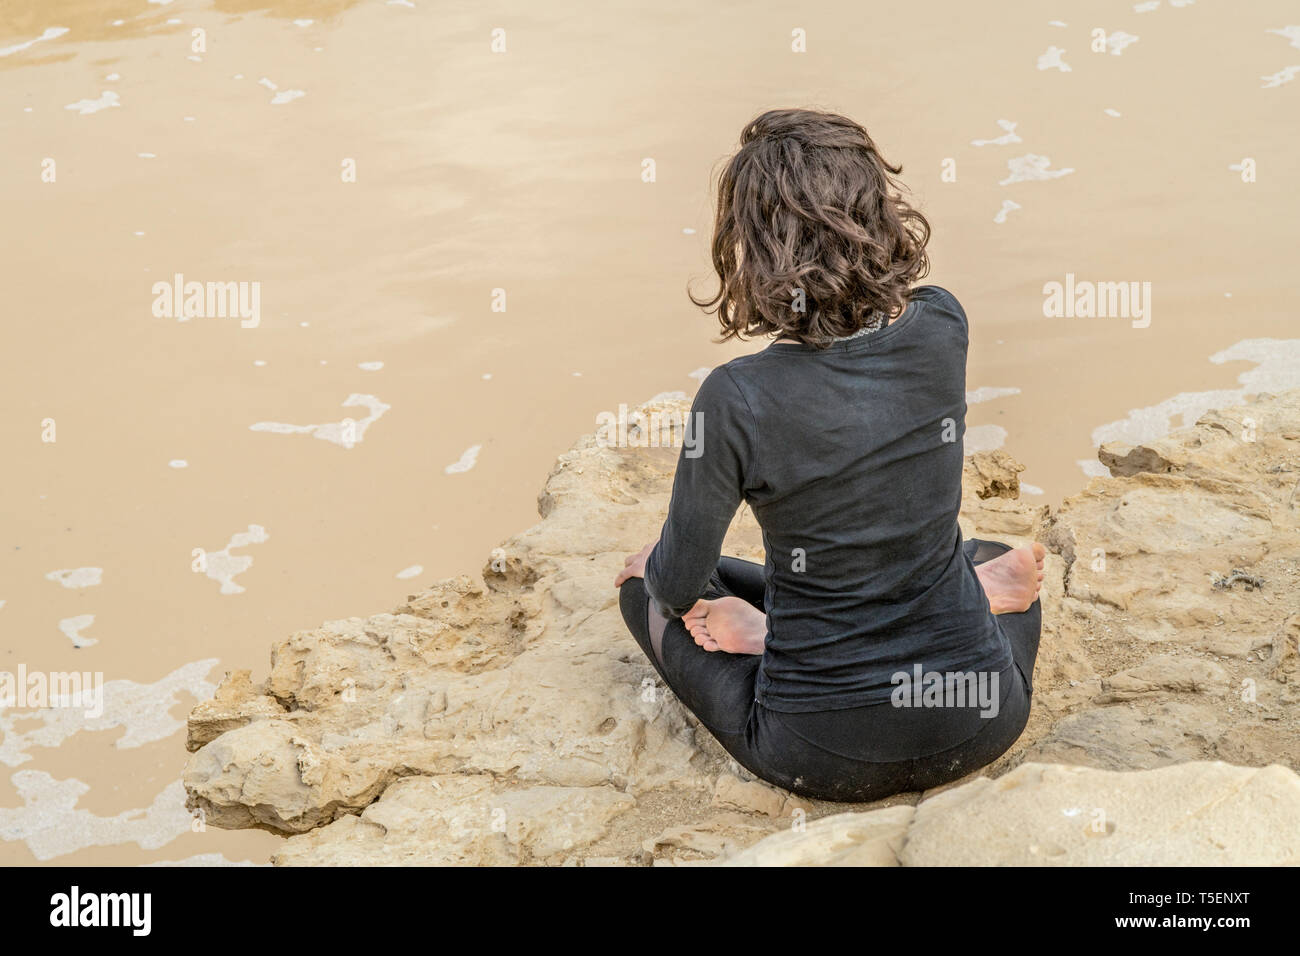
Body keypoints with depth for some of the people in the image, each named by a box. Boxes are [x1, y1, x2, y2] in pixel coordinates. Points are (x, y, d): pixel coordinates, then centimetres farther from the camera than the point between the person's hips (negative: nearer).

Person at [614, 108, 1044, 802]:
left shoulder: (739, 399, -22)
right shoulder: (942, 329, -12)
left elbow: (682, 581, -4)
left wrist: (653, 569, 14)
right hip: (976, 726, 2)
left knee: (646, 585, 24)